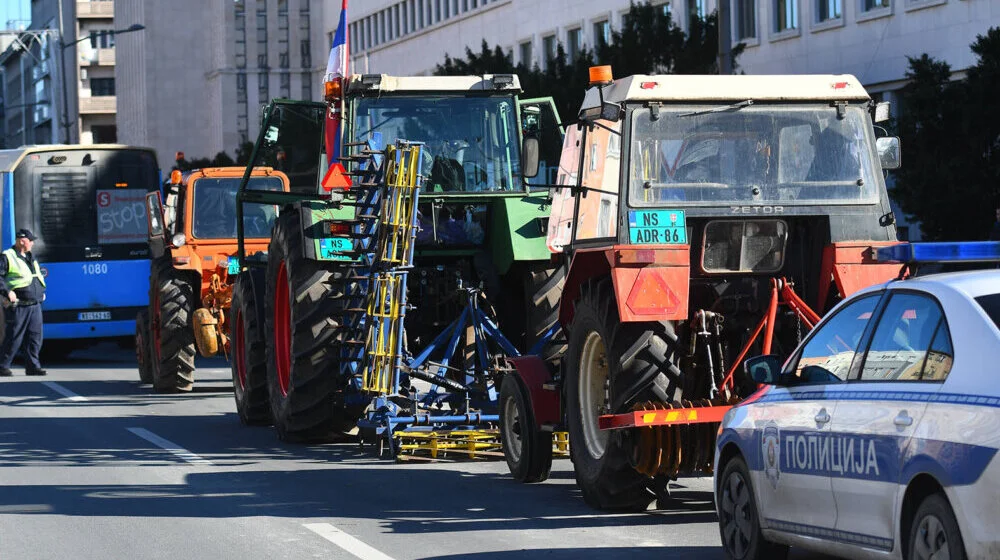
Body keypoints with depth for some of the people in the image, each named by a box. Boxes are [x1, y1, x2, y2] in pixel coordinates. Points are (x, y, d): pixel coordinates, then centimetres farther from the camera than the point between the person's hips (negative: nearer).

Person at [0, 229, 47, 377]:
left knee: (35, 336, 4)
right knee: (14, 338, -4)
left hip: (35, 304, 7)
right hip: (18, 306, -7)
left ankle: (33, 366, 11)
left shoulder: (31, 258, 19)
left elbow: (38, 275, 33)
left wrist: (42, 291, 20)